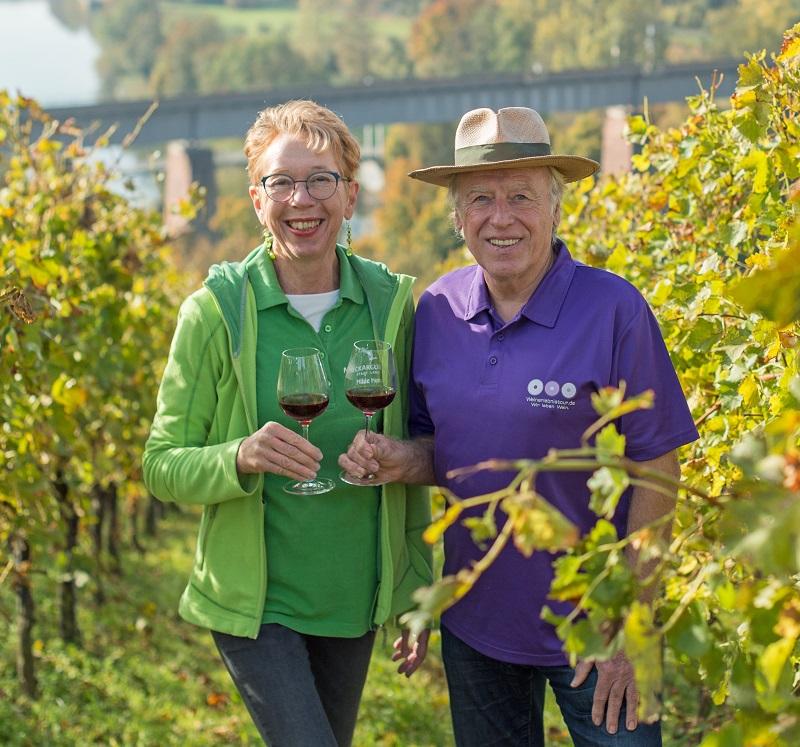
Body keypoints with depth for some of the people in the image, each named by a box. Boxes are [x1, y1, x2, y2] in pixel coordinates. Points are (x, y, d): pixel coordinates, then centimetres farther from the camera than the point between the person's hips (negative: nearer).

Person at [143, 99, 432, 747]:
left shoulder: (389, 302, -2)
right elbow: (162, 467, -7)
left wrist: (419, 592, 8)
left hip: (353, 599, 4)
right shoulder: (217, 311, -11)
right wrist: (242, 457, -27)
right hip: (255, 601, -4)